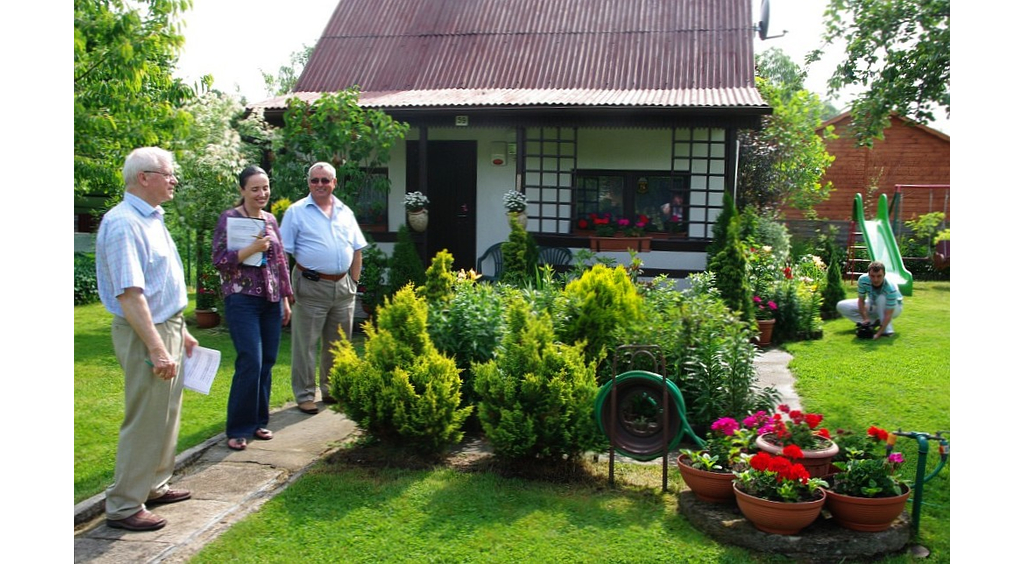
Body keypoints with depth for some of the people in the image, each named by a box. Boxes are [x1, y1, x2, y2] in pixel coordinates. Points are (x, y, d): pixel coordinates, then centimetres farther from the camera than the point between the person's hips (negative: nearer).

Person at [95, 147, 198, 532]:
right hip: (145, 334, -10)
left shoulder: (151, 219, 12)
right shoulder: (123, 224, -19)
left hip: (167, 327, 10)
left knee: (166, 415, 18)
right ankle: (123, 507, 10)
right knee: (145, 421, -2)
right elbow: (129, 294, -25)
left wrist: (180, 332, 20)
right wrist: (156, 348, -27)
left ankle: (154, 486, 33)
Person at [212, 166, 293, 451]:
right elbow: (220, 260, -10)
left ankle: (258, 421, 20)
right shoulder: (230, 219, -5)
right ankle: (238, 429, 3)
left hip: (271, 300, 6)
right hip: (242, 299, -6)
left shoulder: (271, 220, 13)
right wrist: (253, 248, -20)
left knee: (267, 363, 7)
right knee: (251, 363, -10)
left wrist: (285, 299, 16)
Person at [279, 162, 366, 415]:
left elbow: (357, 249, 16)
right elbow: (283, 252, -5)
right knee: (305, 345, 0)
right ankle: (305, 395, 11)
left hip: (343, 287, 5)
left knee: (338, 344, 13)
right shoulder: (296, 212, -3)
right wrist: (288, 289, -11)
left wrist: (353, 281, 8)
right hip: (311, 287, -5)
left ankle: (332, 390, 27)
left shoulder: (345, 212, 11)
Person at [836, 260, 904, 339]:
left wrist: (878, 333, -46)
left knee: (881, 298, -41)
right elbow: (861, 300, -16)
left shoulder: (891, 288, -38)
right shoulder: (863, 280, -28)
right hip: (873, 305, 5)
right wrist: (865, 319, -28)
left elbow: (888, 314, -37)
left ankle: (887, 329, -25)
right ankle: (873, 322, -7)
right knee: (841, 306, -12)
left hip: (894, 307, -4)